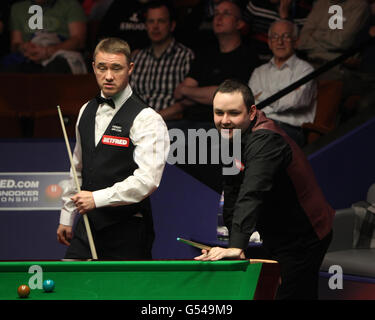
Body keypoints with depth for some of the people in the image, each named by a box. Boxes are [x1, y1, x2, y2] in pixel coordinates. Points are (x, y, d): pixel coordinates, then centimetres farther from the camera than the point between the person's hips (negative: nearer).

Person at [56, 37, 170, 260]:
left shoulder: (147, 120, -11)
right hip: (87, 226, 6)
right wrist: (67, 217, 21)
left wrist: (97, 198, -23)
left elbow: (147, 181, -21)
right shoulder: (87, 111, 13)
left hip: (127, 232, -6)